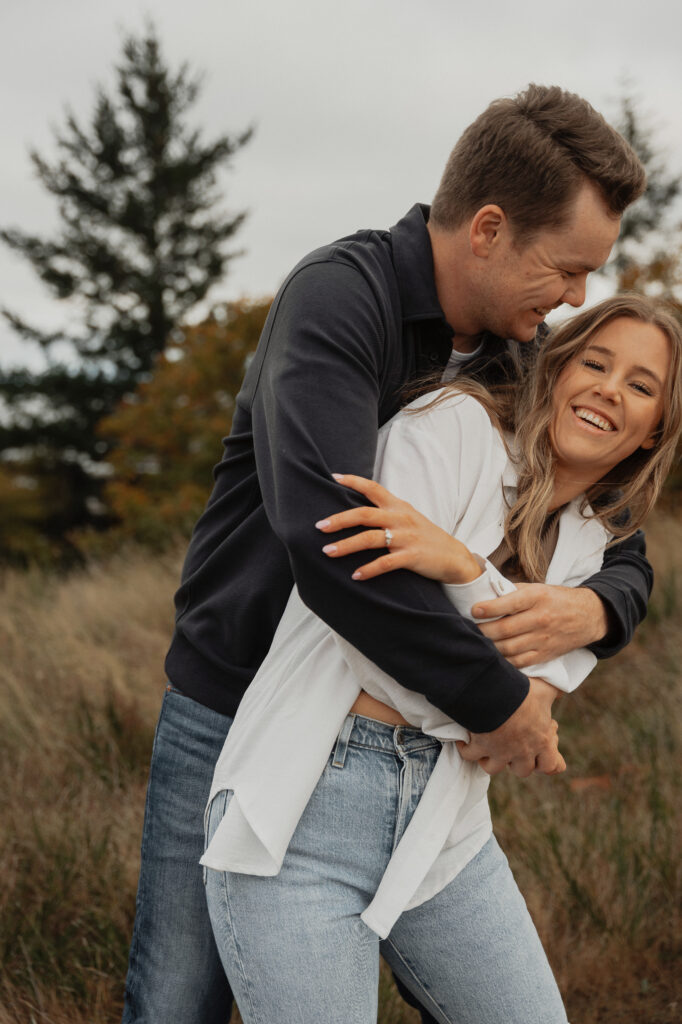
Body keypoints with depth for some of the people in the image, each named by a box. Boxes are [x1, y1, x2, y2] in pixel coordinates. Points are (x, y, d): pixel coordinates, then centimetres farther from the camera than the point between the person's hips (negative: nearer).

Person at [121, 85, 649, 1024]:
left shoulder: (524, 361, -2)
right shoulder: (341, 295, -23)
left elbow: (624, 555, 4)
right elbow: (326, 534, -39)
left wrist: (591, 610, -22)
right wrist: (495, 698, -31)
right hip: (235, 710, -5)